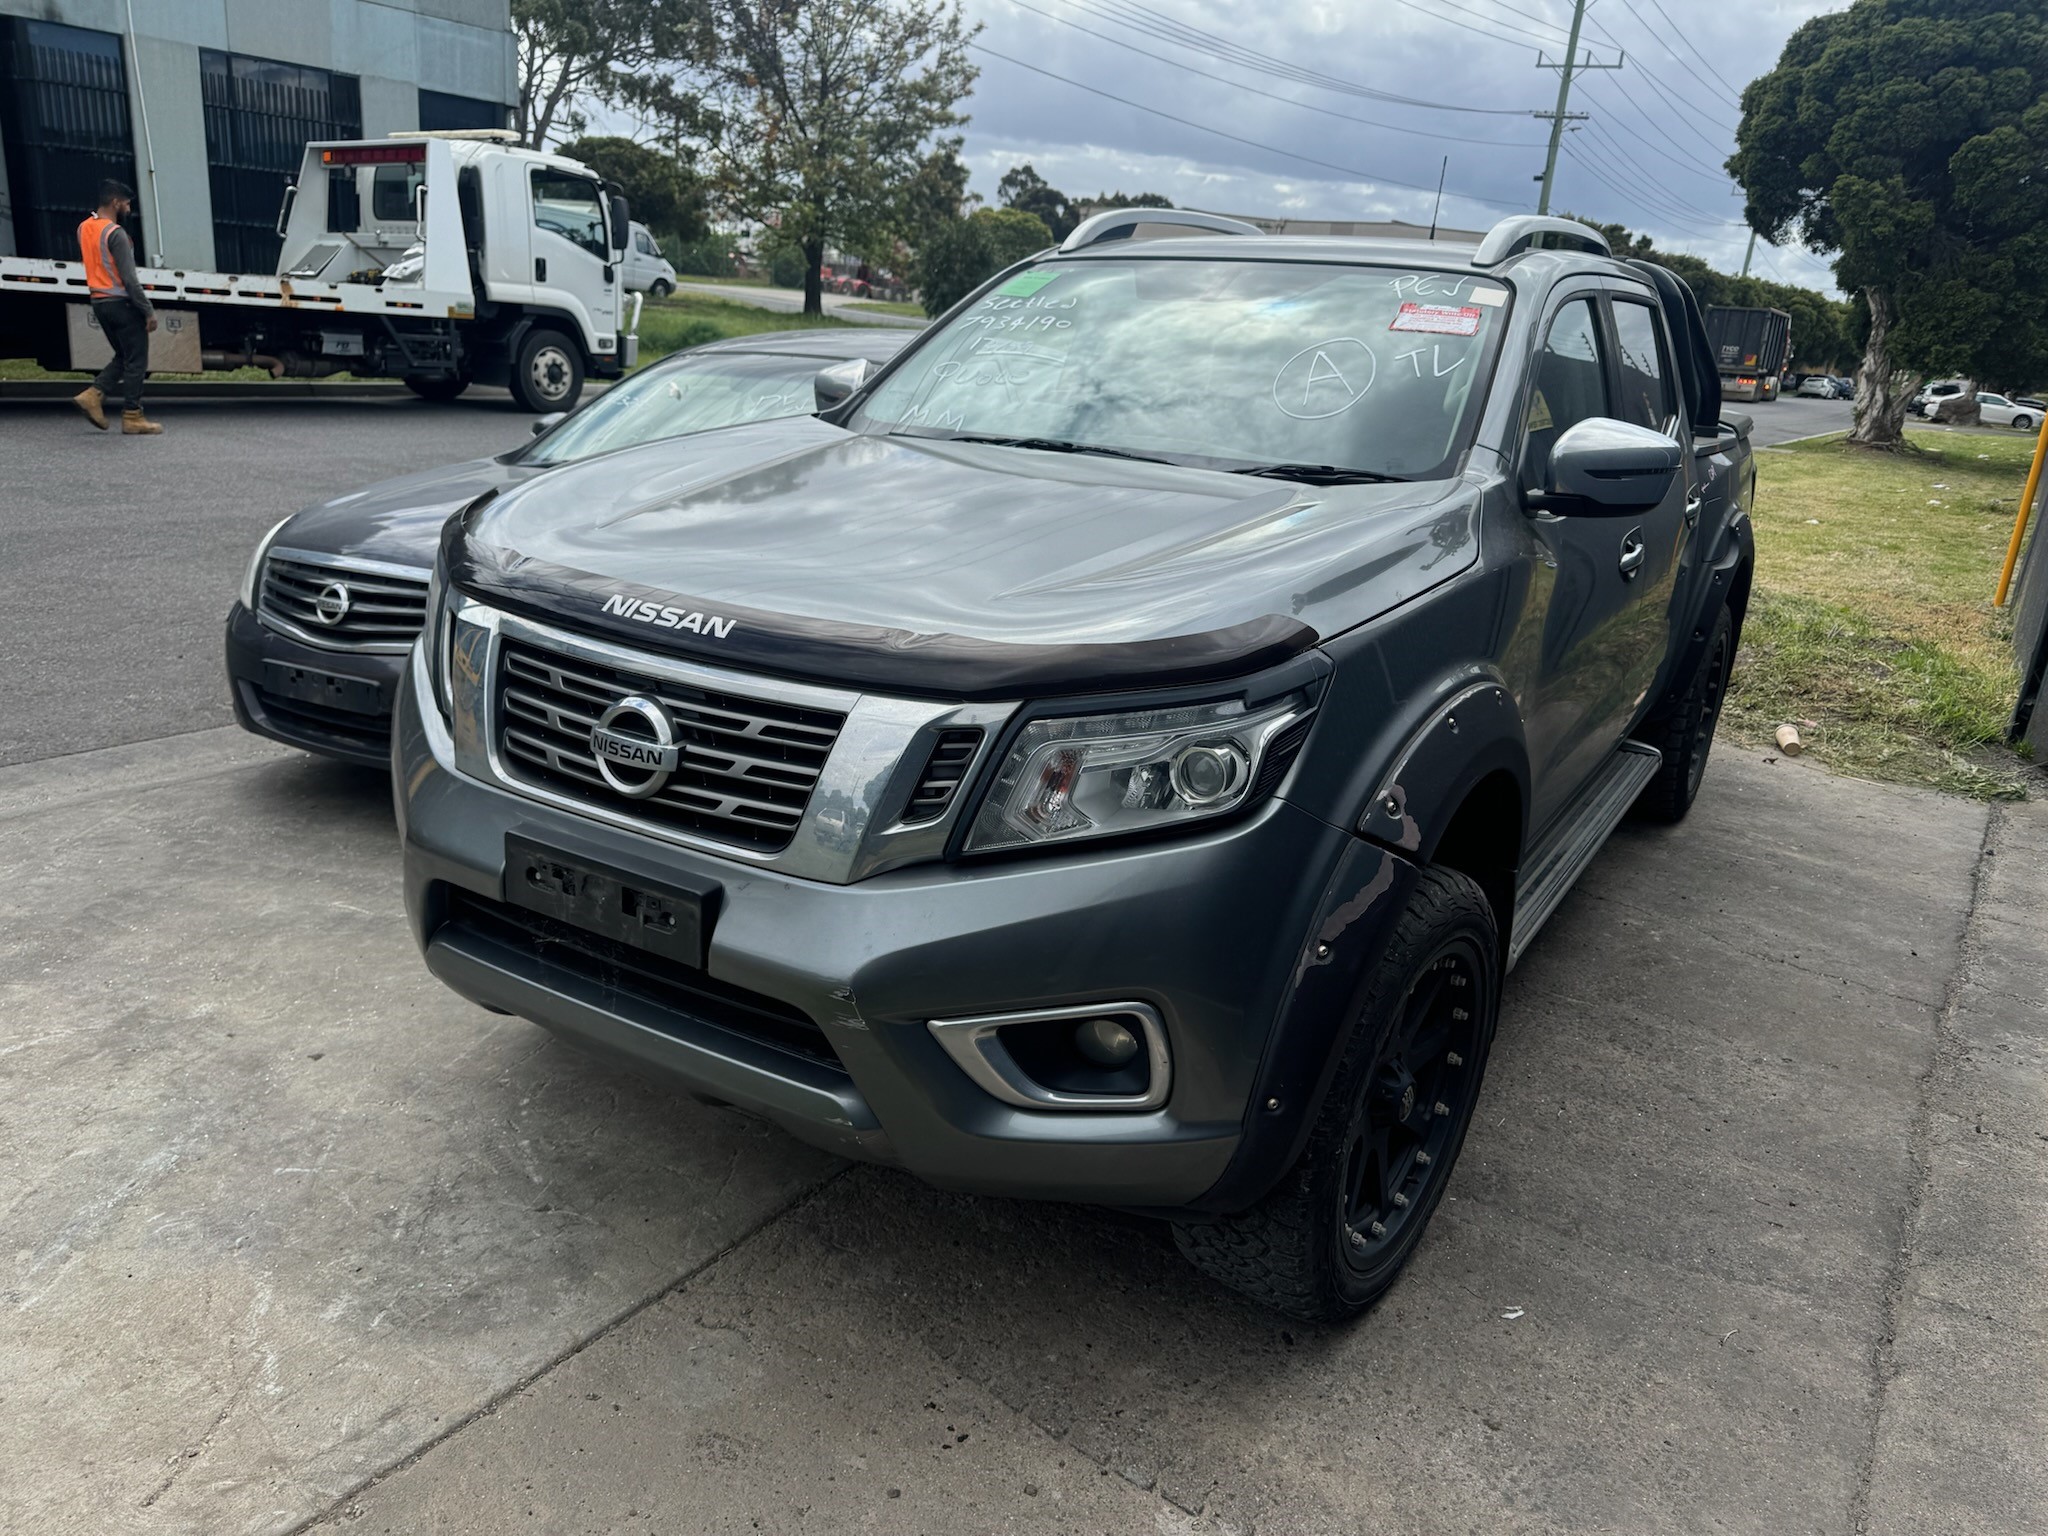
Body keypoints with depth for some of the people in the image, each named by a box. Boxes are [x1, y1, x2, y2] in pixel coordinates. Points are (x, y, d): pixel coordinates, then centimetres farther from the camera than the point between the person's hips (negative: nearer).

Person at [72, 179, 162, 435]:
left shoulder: (84, 228, 10)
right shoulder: (115, 233, -16)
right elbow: (129, 279, -20)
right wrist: (149, 310, -18)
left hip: (99, 302, 8)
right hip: (121, 303, -8)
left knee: (123, 356, 20)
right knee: (136, 361, -1)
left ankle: (93, 395, 6)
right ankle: (132, 417, -1)